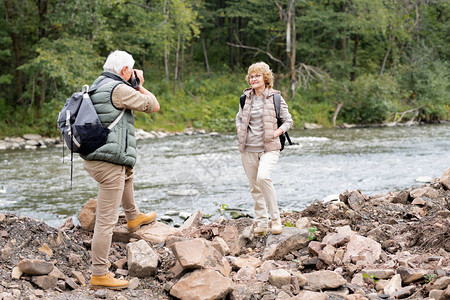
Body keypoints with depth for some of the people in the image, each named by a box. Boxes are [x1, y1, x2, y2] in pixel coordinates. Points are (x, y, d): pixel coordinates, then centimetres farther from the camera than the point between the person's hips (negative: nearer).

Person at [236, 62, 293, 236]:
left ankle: (276, 218, -17)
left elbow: (288, 120, 8)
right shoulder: (246, 98, 9)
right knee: (254, 187, 7)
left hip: (269, 148, -4)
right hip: (248, 149, 4)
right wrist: (239, 128, 7)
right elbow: (239, 117, 26)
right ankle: (261, 223, 19)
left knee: (263, 177, -27)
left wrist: (278, 131, -9)